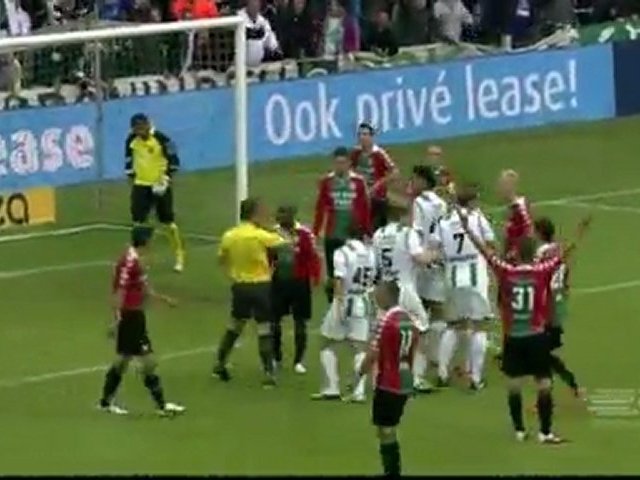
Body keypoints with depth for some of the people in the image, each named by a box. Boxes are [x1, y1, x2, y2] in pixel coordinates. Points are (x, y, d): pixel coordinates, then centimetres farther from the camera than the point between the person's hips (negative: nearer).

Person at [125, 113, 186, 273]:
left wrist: (165, 179, -19)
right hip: (141, 185, 4)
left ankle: (180, 257, 17)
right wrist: (131, 178, 9)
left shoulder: (161, 139, -18)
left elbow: (174, 161, -11)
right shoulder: (131, 140, -3)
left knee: (169, 222, 3)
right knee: (138, 222, 1)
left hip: (160, 185, -4)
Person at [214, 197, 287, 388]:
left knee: (234, 326, 22)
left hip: (240, 286, 5)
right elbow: (282, 242, -4)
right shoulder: (259, 235, -16)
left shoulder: (229, 236, -1)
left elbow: (222, 259, 11)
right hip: (260, 286, -5)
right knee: (264, 330, -1)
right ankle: (268, 374, -4)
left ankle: (219, 365, 31)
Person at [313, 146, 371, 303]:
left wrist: (367, 233, 2)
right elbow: (320, 209, 3)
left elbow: (365, 209, 2)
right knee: (332, 274, 7)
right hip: (332, 236, 1)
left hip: (353, 236, -1)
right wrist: (315, 233, 2)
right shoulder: (326, 182, 1)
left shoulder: (358, 182, -2)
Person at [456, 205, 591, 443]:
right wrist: (580, 234, 0)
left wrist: (466, 226, 4)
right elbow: (564, 255, -6)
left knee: (515, 384, 9)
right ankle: (545, 432, 1)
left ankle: (519, 430, 12)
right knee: (543, 384, 2)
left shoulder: (505, 271, -7)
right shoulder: (542, 271, -10)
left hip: (513, 337, 2)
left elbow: (483, 249, -2)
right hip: (536, 336, -2)